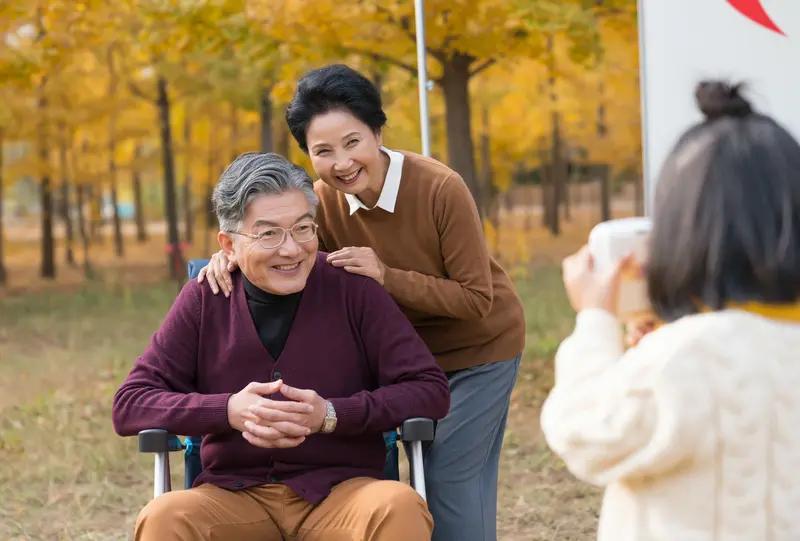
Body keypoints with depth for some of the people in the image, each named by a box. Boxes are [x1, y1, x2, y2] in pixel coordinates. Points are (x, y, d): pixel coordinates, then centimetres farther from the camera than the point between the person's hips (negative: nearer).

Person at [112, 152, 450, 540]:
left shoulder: (351, 289, 1)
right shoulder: (204, 300, 5)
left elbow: (430, 389, 0)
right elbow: (130, 405, 3)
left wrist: (332, 415, -15)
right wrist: (229, 410, -14)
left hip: (343, 489, -1)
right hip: (233, 493, 1)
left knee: (398, 508, -34)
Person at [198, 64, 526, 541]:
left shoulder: (440, 189, -29)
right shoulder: (326, 199, -16)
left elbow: (476, 299, -26)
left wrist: (387, 276, -35)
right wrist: (234, 256, -28)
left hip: (478, 349, -4)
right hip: (412, 350, 5)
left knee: (449, 475, -6)